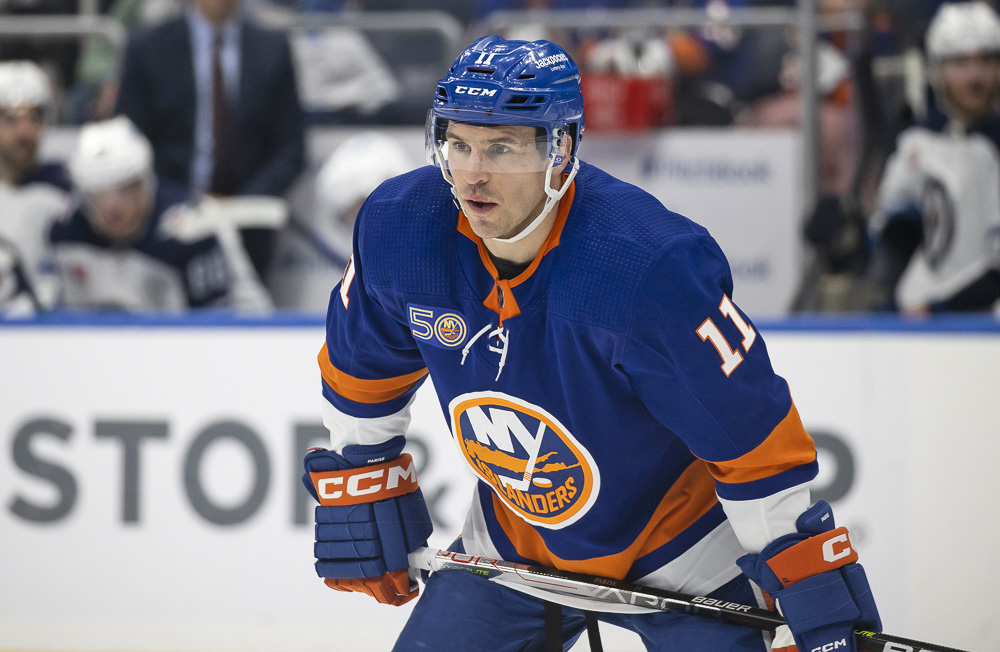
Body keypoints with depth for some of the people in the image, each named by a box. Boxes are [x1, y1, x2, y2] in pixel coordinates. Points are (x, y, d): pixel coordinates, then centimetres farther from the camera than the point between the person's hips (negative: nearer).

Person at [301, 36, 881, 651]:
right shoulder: (398, 231, -17)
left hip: (679, 553, -4)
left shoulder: (650, 266, -34)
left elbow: (753, 434, -28)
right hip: (513, 546, 4)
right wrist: (360, 482, 11)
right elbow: (366, 367, 5)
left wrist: (814, 585, -26)